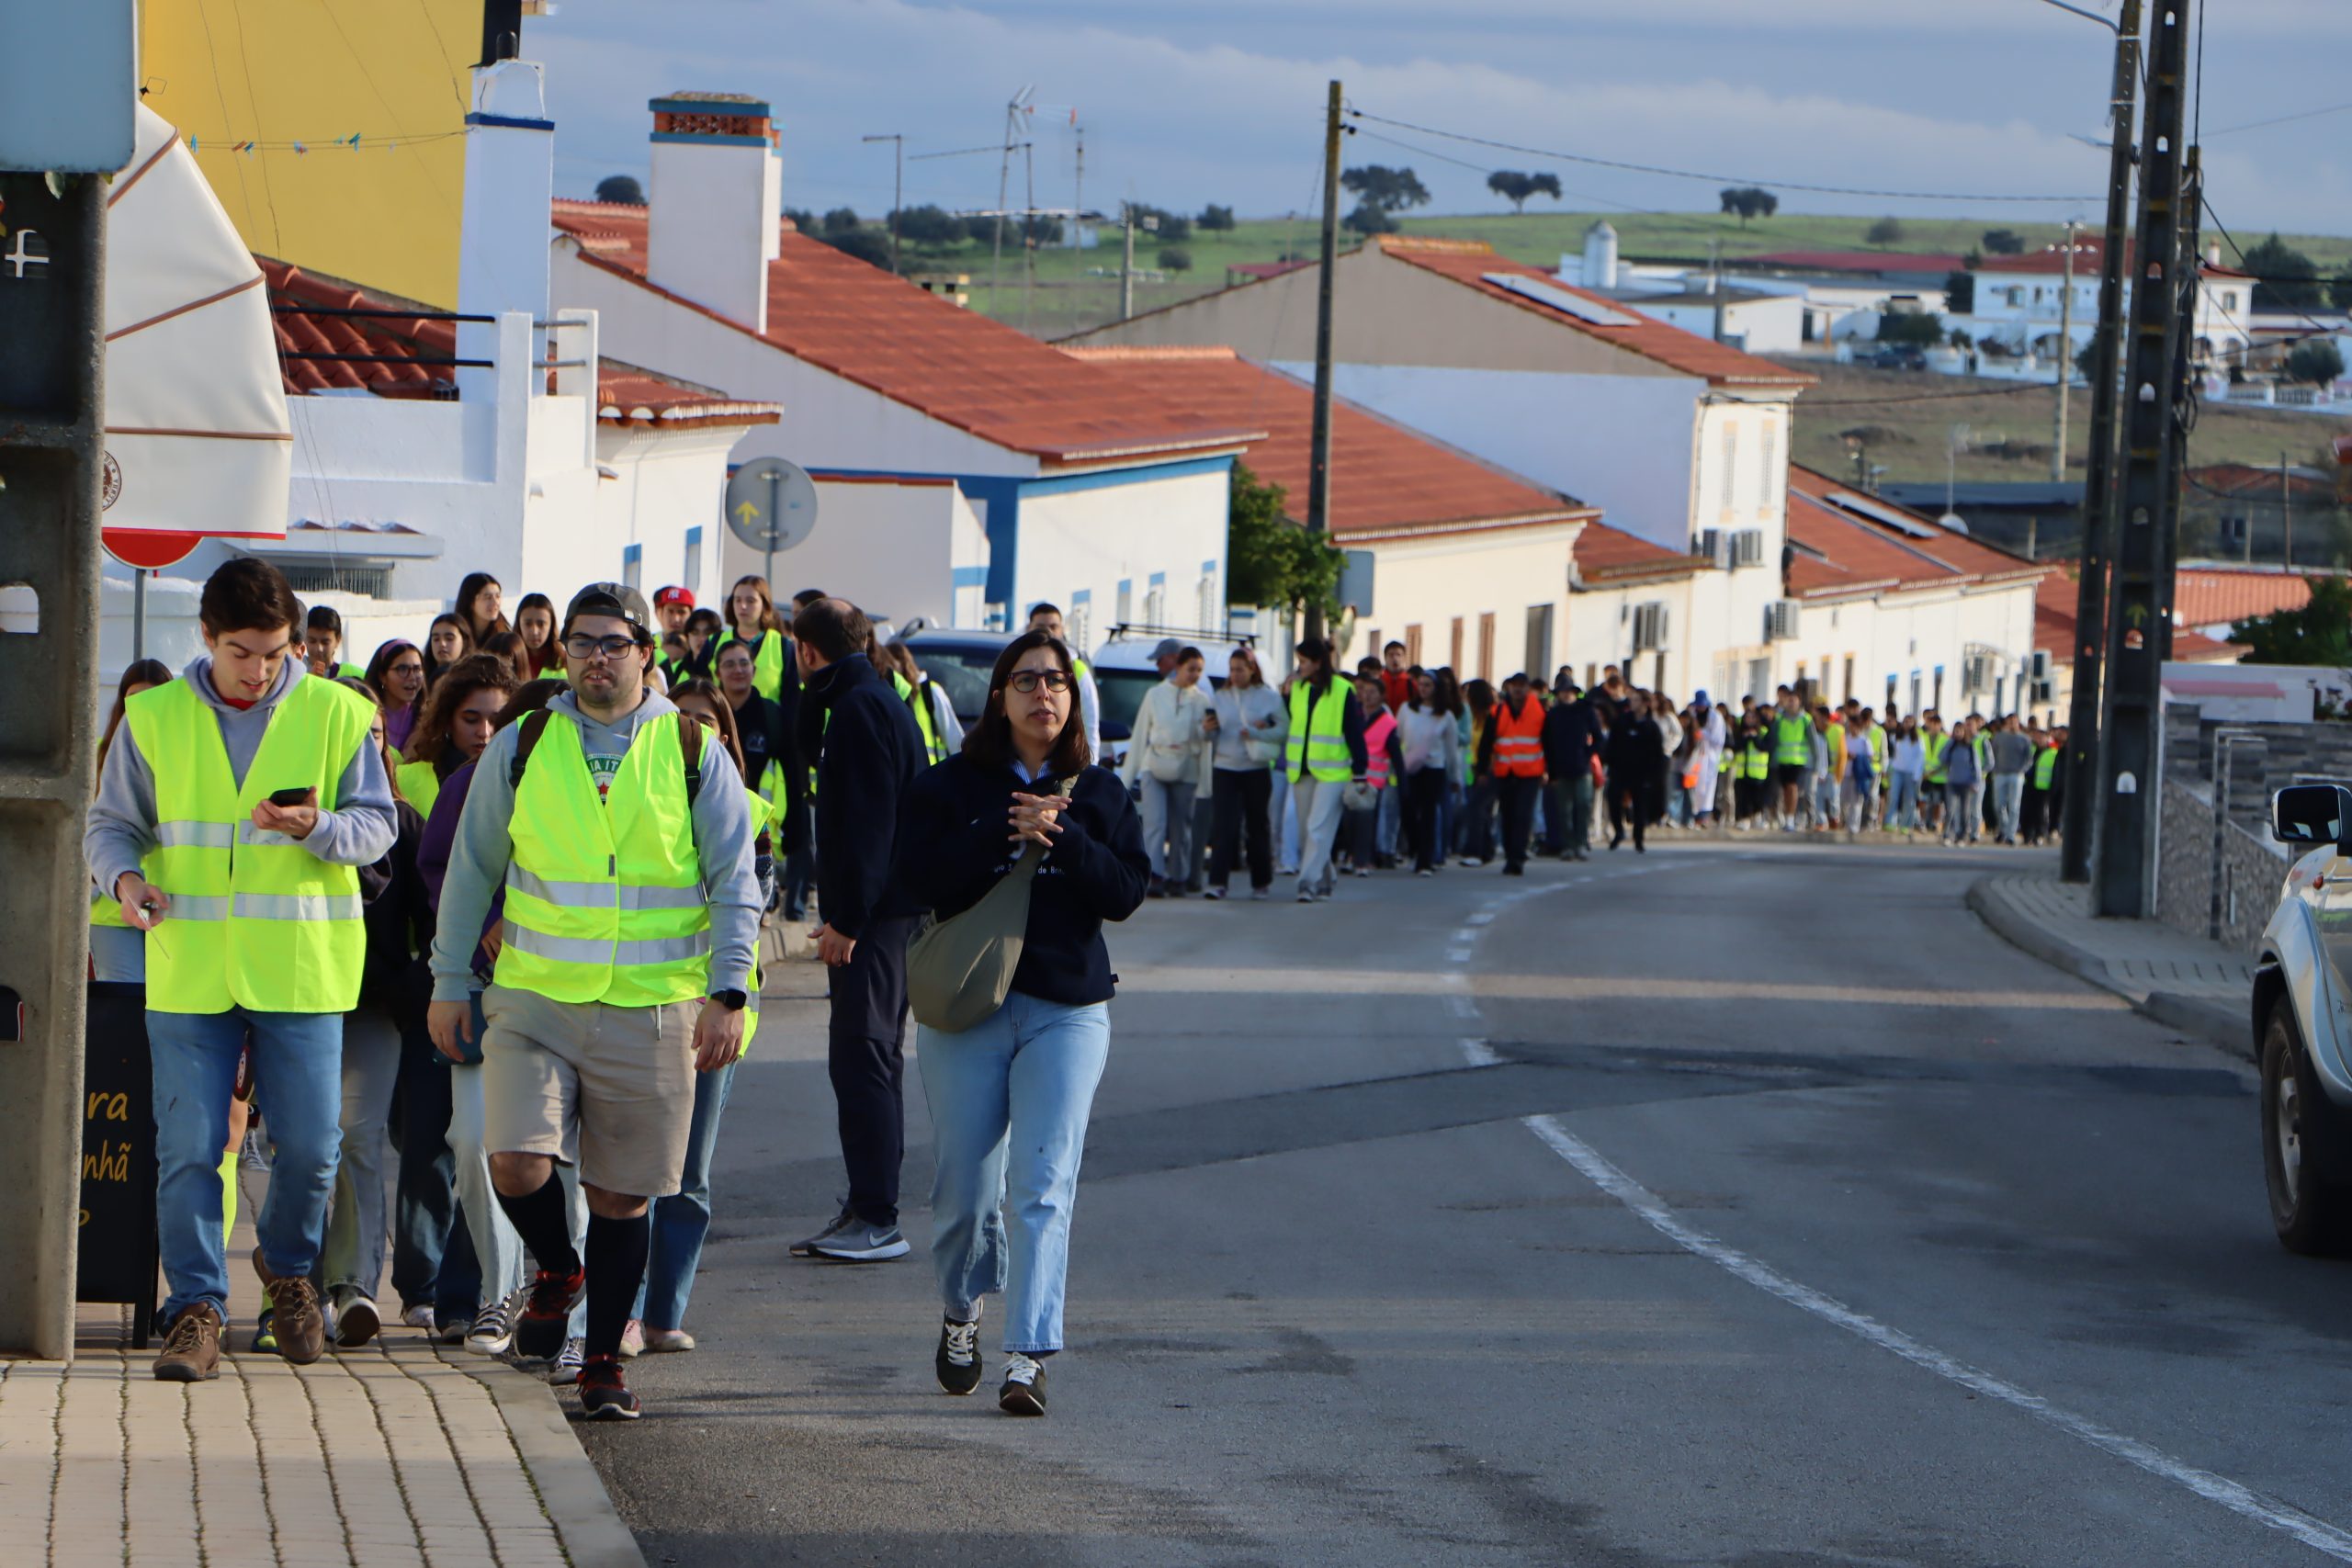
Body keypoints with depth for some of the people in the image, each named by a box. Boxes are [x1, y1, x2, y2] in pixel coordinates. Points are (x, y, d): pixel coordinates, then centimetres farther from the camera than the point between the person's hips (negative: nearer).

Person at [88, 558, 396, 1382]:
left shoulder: (336, 714, 2)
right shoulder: (154, 719, 4)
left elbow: (378, 821, 3)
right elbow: (112, 822, 10)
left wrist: (317, 827, -18)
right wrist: (124, 875, -12)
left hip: (300, 965, 0)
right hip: (189, 966, 0)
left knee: (310, 1144, 0)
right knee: (187, 1148, -3)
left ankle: (287, 1267, 27)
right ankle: (197, 1309, 5)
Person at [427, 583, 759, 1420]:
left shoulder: (693, 753, 3)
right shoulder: (520, 748, 6)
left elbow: (736, 883, 4)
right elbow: (471, 870, 13)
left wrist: (727, 992, -5)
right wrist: (449, 983, 10)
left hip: (652, 1009, -1)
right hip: (534, 1000, 1)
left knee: (622, 1194, 3)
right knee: (517, 1165, -15)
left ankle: (604, 1362, 18)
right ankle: (557, 1273, 16)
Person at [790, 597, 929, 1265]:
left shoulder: (860, 708, -15)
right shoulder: (873, 699, 16)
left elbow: (868, 822, -21)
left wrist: (845, 919, -21)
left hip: (874, 915, -10)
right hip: (886, 910, 10)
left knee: (861, 1056, -9)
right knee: (866, 1057, 13)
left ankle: (876, 1219, -10)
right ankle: (867, 1211, 18)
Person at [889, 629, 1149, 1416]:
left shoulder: (1098, 793, 9)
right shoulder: (951, 785, 4)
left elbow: (1127, 891, -1)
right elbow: (912, 880, -8)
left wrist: (1061, 839, -14)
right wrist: (1003, 837, -17)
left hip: (1067, 1011, 0)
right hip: (964, 1005, 0)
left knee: (1042, 1186, -10)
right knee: (965, 1187, 4)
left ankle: (1027, 1357, -13)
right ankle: (961, 1314, 32)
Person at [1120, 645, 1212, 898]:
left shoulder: (1201, 700, 9)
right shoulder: (1155, 695, 9)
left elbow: (1205, 739, 10)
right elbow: (1140, 735, 12)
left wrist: (1206, 730, -15)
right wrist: (1127, 774, 11)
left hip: (1185, 771, 1)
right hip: (1154, 768, -1)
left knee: (1180, 827, 2)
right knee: (1155, 822, -15)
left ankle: (1177, 878, 14)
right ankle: (1154, 876, -23)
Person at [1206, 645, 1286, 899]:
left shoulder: (1268, 698, 2)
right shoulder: (1220, 698, 11)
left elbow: (1284, 730, -4)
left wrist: (1256, 733, -16)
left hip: (1256, 770, -1)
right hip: (1224, 769, 1)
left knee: (1258, 826, 7)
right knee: (1225, 827, -11)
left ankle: (1261, 882, 19)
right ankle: (1218, 882, -16)